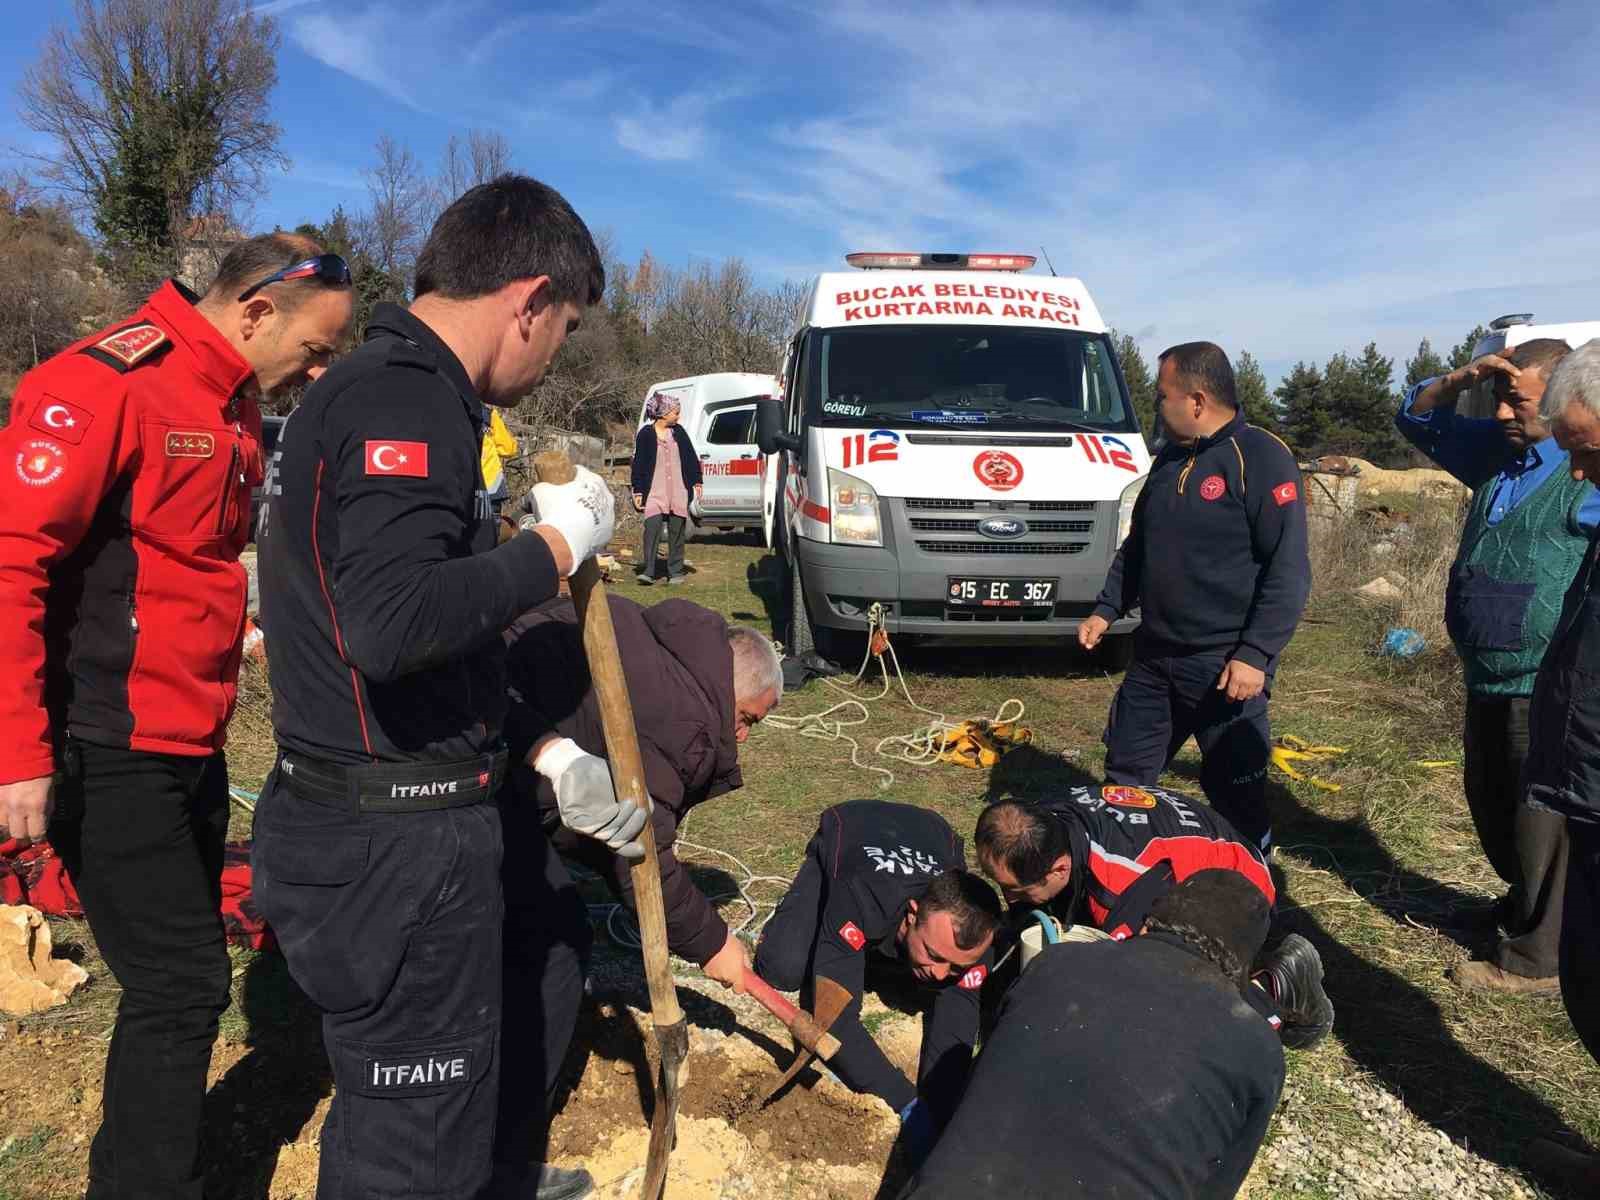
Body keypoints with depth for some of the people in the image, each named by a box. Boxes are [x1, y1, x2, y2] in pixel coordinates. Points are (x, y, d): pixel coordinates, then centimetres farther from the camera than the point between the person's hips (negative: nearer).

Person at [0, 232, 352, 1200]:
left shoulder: (236, 406, 13)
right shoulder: (105, 382, -15)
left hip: (192, 747, 9)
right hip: (111, 755, -8)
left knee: (182, 982, 17)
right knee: (182, 989, -3)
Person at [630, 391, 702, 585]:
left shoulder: (678, 432, 10)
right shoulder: (646, 434, -1)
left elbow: (691, 457, 16)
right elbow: (638, 463, 0)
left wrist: (697, 481, 12)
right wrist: (638, 491, -3)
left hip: (678, 491, 4)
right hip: (654, 491, -3)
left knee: (676, 531, 5)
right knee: (652, 526, -16)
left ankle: (675, 572, 13)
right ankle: (648, 571, -15)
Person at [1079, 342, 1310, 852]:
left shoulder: (1261, 459, -14)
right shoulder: (1169, 458, 11)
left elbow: (1288, 570, -18)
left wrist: (1256, 654, -23)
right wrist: (1106, 610, 13)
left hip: (1227, 666, -7)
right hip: (1153, 657, 8)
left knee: (1237, 799, 5)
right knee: (1124, 779, 15)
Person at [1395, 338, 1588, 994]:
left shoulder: (1585, 475, -16)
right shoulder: (1498, 451, 8)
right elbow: (1417, 419, 16)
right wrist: (1458, 380, -1)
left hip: (1546, 691, -8)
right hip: (1488, 682, 8)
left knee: (1541, 821, 5)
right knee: (1491, 805, 24)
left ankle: (1536, 959, 20)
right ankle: (1524, 904, 46)